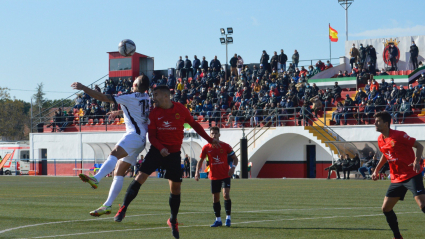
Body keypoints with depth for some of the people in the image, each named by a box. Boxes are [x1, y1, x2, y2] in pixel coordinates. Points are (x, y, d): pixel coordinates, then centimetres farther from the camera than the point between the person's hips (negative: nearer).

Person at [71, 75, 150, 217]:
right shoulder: (146, 99, 22)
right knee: (119, 172, 7)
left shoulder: (131, 98, -4)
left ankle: (96, 179, -63)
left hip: (134, 135, -10)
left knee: (114, 154, -35)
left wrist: (83, 88, -4)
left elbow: (104, 98, -8)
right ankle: (107, 205, 4)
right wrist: (118, 113, 60)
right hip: (141, 139, 10)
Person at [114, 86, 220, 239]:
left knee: (176, 187, 3)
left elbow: (194, 124, 10)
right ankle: (123, 209, -9)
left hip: (174, 153, 0)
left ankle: (173, 221, 21)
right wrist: (160, 148, -23)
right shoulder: (154, 113, -3)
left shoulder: (181, 110, -4)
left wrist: (210, 140, 11)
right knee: (141, 177, -15)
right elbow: (151, 136, -3)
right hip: (157, 150, 0)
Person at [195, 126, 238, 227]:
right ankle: (218, 220, 17)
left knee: (226, 194, -17)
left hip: (225, 175, -2)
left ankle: (228, 218, -10)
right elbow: (200, 161, 7)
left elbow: (235, 158, 4)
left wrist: (233, 167, -15)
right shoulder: (206, 148, 1)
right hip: (214, 176, 2)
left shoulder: (225, 146, -3)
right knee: (215, 198, 6)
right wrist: (197, 172, -8)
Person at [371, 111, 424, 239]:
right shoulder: (380, 139, 7)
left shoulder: (399, 135, -15)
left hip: (412, 175, -8)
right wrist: (377, 170, 20)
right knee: (386, 208, 5)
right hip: (397, 179, 8)